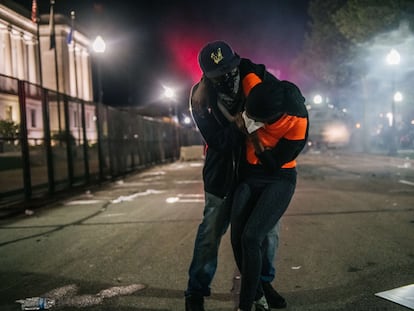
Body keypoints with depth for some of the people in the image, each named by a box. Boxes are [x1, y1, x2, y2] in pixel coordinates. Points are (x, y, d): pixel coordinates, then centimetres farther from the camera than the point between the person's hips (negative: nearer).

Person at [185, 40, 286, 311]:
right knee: (210, 234, 4)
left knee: (269, 228, 8)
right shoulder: (201, 98, -14)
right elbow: (219, 142, -20)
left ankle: (264, 281, 32)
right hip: (223, 174, -2)